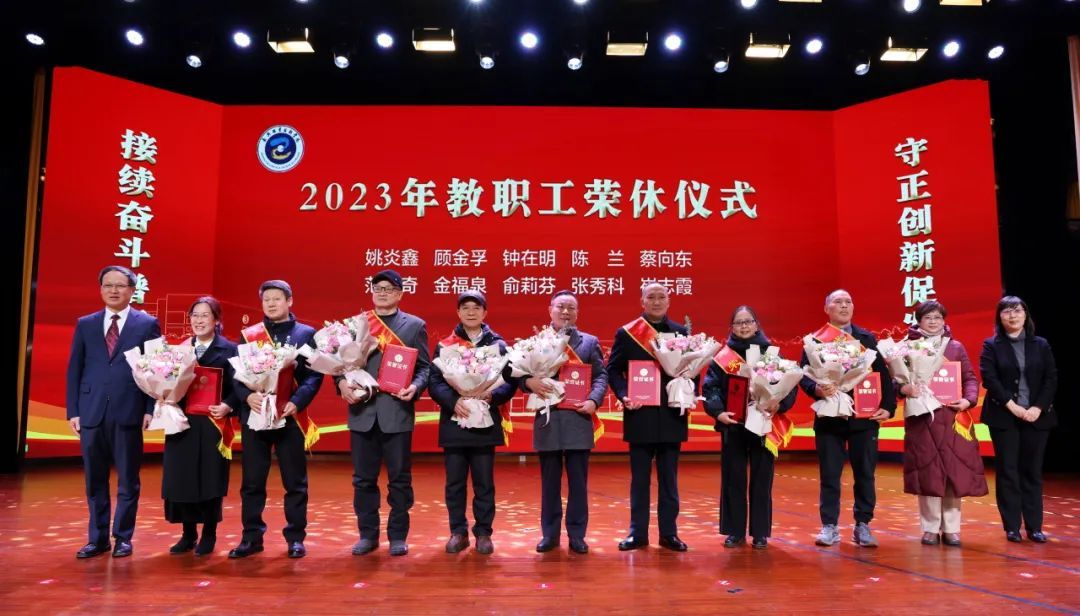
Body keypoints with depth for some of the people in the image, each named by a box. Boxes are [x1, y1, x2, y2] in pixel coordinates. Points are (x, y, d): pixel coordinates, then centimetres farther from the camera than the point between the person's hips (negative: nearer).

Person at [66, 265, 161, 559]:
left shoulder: (148, 324, 3)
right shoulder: (85, 324, 11)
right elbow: (74, 369, 9)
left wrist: (151, 408, -8)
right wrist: (73, 410, 1)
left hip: (128, 412, -3)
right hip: (91, 412, 3)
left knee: (127, 480, 5)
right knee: (94, 479, 10)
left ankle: (123, 537, 16)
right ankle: (98, 538, 21)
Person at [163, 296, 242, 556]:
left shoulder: (229, 349, 0)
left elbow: (238, 386, -5)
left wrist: (227, 406, -20)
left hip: (213, 424, -4)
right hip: (182, 423, 4)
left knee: (210, 479, 1)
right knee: (181, 478, 5)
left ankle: (209, 535, 16)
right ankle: (188, 534, 19)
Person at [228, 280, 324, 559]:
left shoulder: (306, 334, 4)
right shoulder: (249, 334, 9)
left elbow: (314, 375, -2)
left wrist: (297, 402, -16)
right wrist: (247, 395, -15)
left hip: (291, 417, -2)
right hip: (255, 415, 2)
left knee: (295, 481, 4)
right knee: (252, 481, 7)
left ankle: (295, 537, 15)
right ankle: (251, 536, 18)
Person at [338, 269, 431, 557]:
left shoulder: (415, 325, 6)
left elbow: (424, 366, 2)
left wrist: (415, 387, -16)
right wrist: (342, 382, -11)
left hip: (397, 411, -2)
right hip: (362, 411, 2)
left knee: (399, 478, 5)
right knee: (363, 478, 9)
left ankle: (398, 536, 16)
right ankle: (367, 534, 21)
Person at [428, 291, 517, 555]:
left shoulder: (498, 345, 6)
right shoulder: (444, 345, 6)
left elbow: (511, 381, 1)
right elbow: (434, 382, -2)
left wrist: (492, 395, -17)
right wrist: (453, 401, -17)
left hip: (485, 423, 0)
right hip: (454, 422, 1)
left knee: (484, 483, 6)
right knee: (455, 482, 6)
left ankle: (483, 533, 18)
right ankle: (458, 532, 19)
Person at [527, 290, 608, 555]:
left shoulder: (590, 342, 9)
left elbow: (601, 376, 3)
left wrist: (594, 400, -12)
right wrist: (529, 381, -19)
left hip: (578, 419, 0)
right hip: (547, 419, 0)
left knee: (578, 481, 5)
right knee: (549, 481, 9)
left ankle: (577, 535, 15)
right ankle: (549, 533, 20)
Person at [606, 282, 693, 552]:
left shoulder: (681, 333, 8)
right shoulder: (626, 333, 2)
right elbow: (613, 370, 1)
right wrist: (624, 395, -13)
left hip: (671, 416, 1)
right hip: (640, 415, -1)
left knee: (669, 478, 9)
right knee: (640, 479, 7)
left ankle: (669, 532, 18)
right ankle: (638, 533, 17)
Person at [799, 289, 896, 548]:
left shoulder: (867, 338, 8)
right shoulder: (814, 340, 2)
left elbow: (883, 374, 4)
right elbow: (804, 375, -5)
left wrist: (888, 407, -4)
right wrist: (817, 389, -24)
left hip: (864, 417, 2)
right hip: (829, 417, -1)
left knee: (865, 473, 7)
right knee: (829, 475, 4)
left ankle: (863, 525, 19)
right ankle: (829, 527, 14)